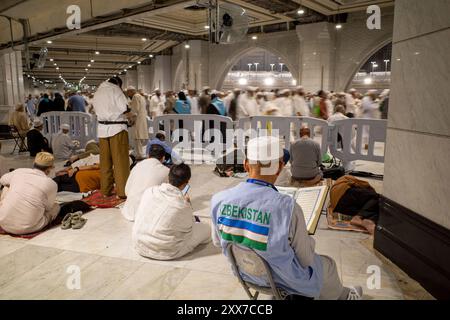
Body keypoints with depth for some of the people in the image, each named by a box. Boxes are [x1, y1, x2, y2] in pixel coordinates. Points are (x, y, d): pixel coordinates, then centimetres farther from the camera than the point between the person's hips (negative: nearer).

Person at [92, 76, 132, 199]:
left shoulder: (97, 93, 17)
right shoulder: (115, 89, -4)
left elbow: (98, 111, 12)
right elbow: (125, 109, -13)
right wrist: (128, 115, 8)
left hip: (102, 128, 6)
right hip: (117, 128, -6)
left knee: (105, 162, 10)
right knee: (121, 161, -3)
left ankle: (106, 190, 16)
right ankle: (122, 191, -1)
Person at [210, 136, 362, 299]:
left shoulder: (219, 200, -22)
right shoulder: (288, 207, -35)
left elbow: (217, 240, -3)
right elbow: (306, 259, -19)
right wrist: (308, 240, 2)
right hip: (282, 279, -4)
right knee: (327, 264, 27)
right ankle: (339, 295, 59)